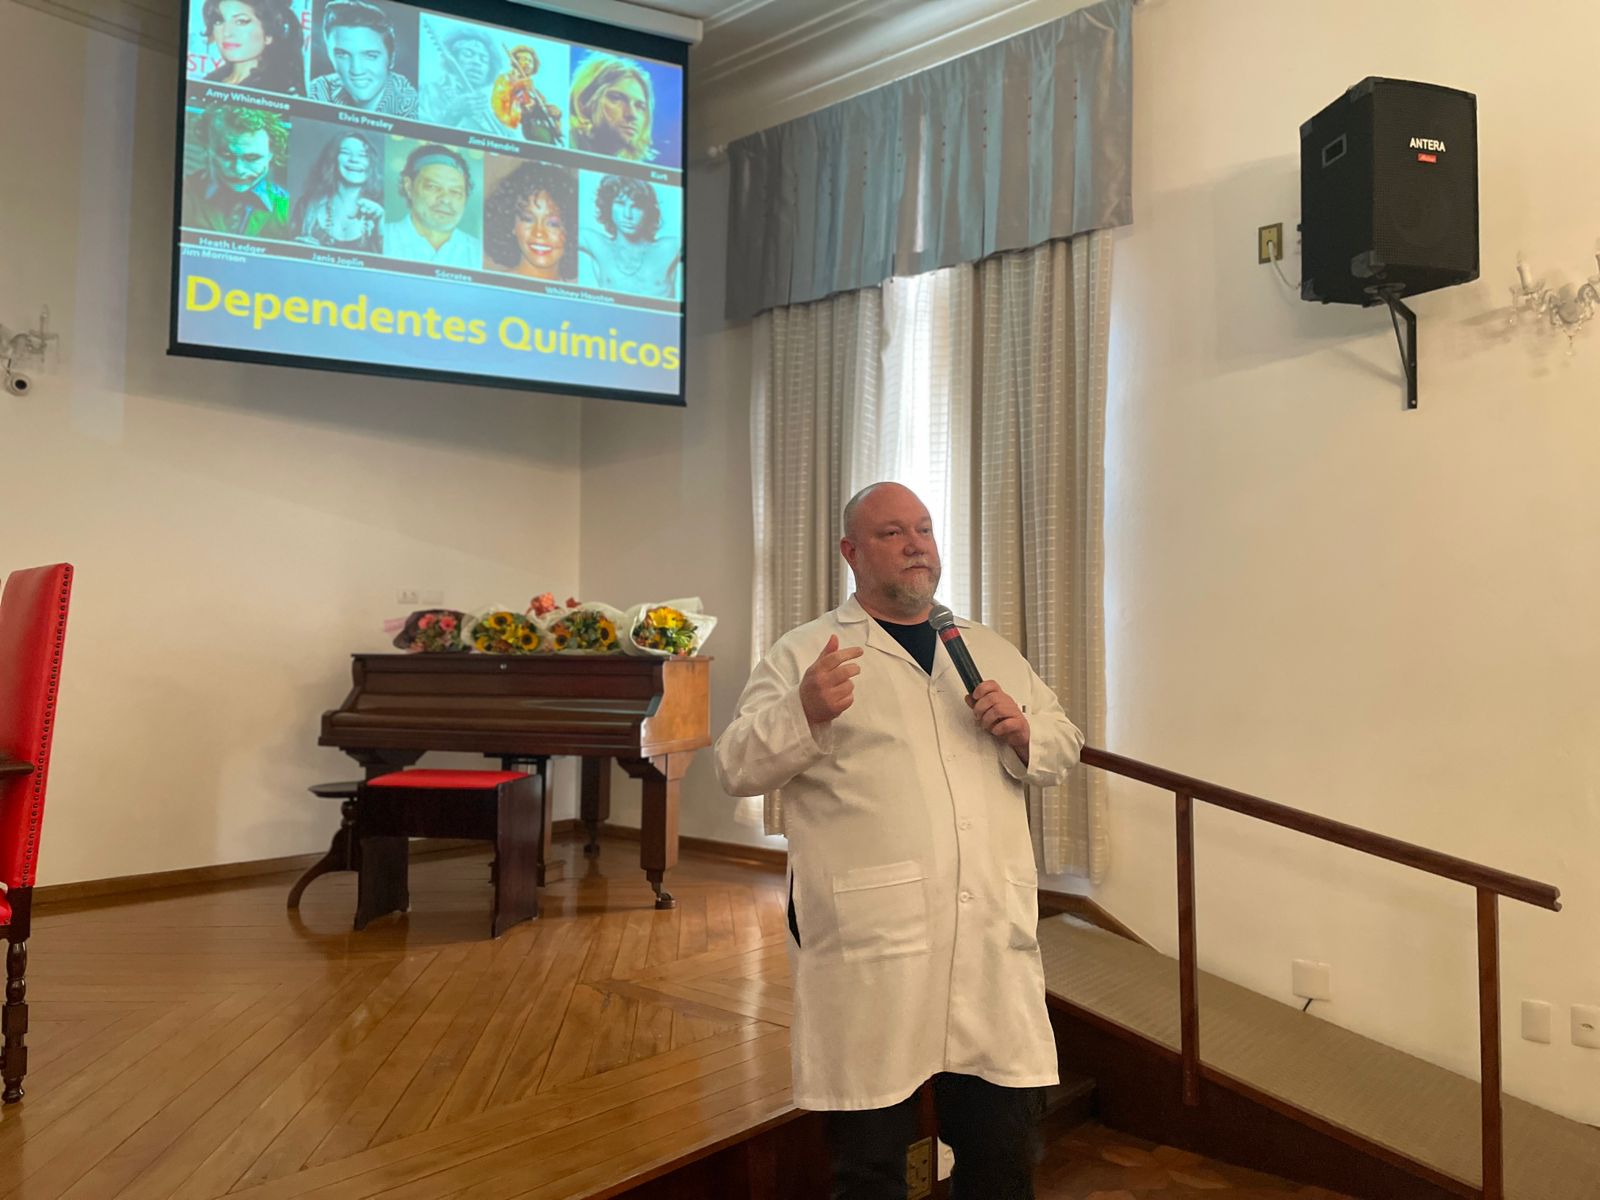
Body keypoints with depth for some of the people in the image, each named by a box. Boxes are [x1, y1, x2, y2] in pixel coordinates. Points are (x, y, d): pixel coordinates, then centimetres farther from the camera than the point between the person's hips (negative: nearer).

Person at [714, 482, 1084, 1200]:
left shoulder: (992, 652, 18)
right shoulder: (804, 653, 3)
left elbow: (1063, 750, 20)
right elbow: (737, 767, -3)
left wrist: (1024, 734, -2)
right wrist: (805, 712, -21)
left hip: (993, 944, 4)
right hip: (869, 950, -4)